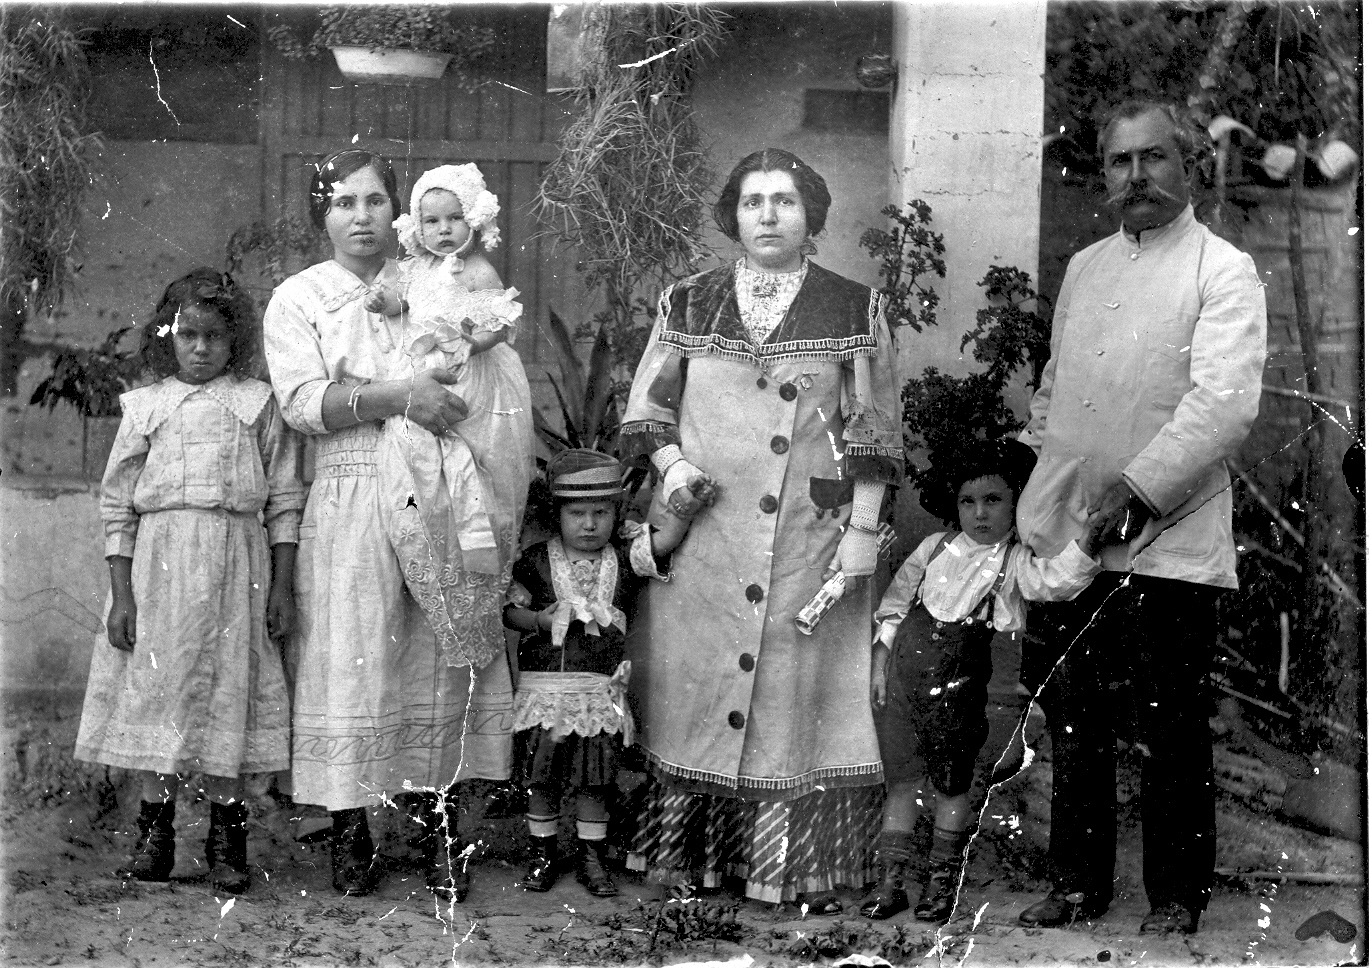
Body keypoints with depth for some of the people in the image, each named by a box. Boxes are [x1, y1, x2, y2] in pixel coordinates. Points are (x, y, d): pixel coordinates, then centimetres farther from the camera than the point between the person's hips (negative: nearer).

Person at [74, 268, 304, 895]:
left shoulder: (258, 403, 6)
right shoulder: (146, 406, 7)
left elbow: (285, 501, 6)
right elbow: (116, 505, 6)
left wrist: (283, 586, 0)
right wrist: (121, 594, -1)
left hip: (236, 564, -1)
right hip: (157, 562, 1)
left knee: (229, 690, 0)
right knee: (154, 690, 2)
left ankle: (227, 835, 9)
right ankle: (155, 830, 13)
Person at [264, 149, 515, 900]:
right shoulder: (299, 297, 6)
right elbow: (301, 401, -9)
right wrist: (397, 397, -20)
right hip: (351, 503, -2)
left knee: (441, 661, 2)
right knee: (352, 662, -3)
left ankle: (440, 833, 11)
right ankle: (350, 833, 9)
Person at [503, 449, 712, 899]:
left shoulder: (624, 558, 3)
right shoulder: (536, 561, 0)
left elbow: (664, 541, -10)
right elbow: (508, 609, 4)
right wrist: (538, 620, -14)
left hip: (600, 691, 1)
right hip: (545, 686, -1)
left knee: (595, 778, 6)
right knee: (542, 776, 6)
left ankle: (592, 858, 18)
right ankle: (542, 854, 21)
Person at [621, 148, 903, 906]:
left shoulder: (853, 309, 4)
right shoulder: (688, 304, 9)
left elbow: (871, 430, 2)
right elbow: (646, 403, 12)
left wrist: (862, 528, -5)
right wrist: (671, 462, -7)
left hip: (805, 539, -1)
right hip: (702, 533, 2)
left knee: (799, 686, -1)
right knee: (697, 680, 2)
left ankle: (798, 865, 6)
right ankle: (692, 854, 11)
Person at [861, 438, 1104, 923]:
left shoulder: (1014, 561, -3)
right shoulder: (935, 548, 8)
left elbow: (1055, 579, -22)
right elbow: (894, 604, 13)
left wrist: (1089, 538, -37)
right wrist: (879, 660, 6)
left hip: (959, 683, -3)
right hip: (905, 670, 3)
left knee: (951, 782, 7)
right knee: (902, 779, 6)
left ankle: (942, 881, 21)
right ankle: (891, 881, 14)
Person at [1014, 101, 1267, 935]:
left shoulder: (1224, 273, -4)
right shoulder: (1084, 269, 17)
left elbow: (1225, 405, -16)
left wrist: (1137, 489, -22)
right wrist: (1039, 499, 15)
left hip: (1167, 546, -6)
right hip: (1065, 541, 6)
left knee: (1172, 735, 3)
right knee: (1072, 725, 11)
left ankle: (1178, 897, 16)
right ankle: (1079, 884, 24)